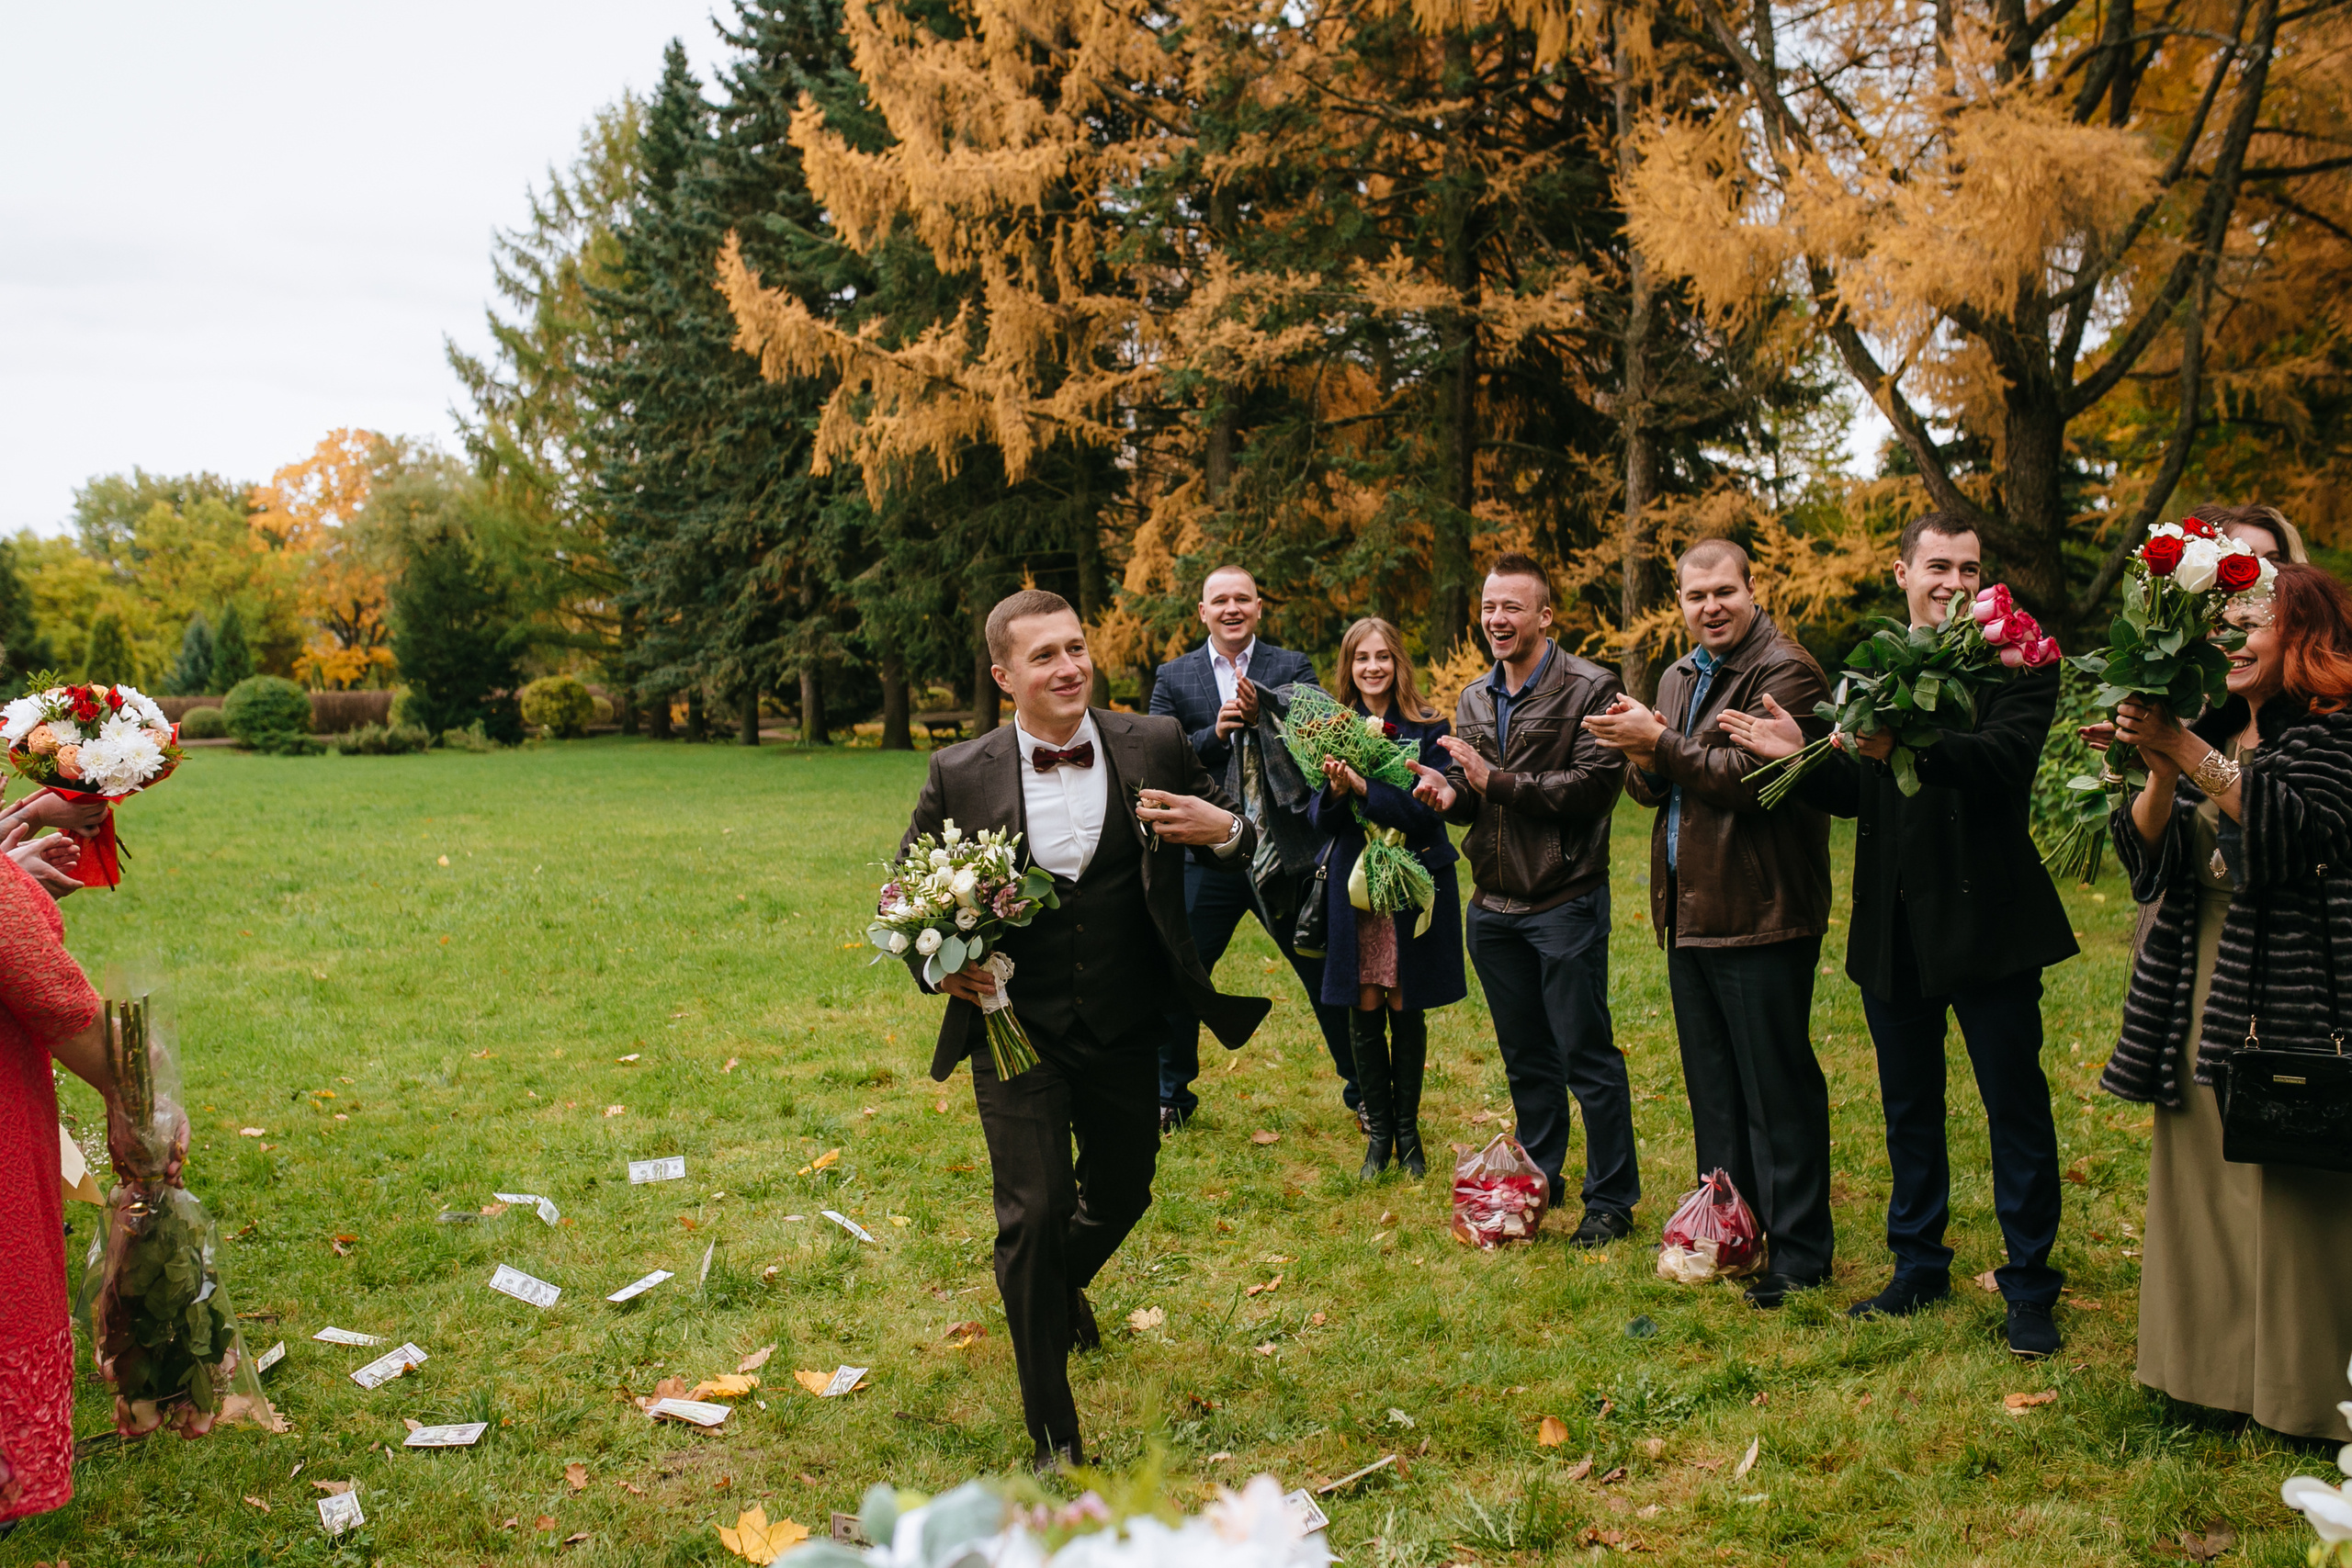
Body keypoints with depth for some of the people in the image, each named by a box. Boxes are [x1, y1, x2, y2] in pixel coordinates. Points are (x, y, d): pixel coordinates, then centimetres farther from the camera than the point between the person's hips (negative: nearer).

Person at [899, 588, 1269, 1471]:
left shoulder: (1154, 746, -5)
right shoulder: (961, 776, -8)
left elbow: (1233, 852, 6)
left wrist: (1227, 829, -18)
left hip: (1126, 1034, 3)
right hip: (1018, 1033, -2)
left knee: (1121, 1195, 19)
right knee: (1035, 1214, -7)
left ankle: (1064, 1283, 57)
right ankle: (1054, 1435, 10)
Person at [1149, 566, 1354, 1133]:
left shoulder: (1292, 669, 2)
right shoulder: (1174, 677, 5)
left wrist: (1260, 719, -25)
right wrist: (1215, 732, -17)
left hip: (1286, 852, -1)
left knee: (1328, 977, 8)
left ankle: (1361, 1088, 24)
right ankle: (1171, 1095, 25)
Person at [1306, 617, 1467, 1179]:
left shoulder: (1427, 729, -3)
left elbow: (1428, 811, -13)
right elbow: (1319, 819, 2)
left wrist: (1363, 787, -24)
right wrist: (1335, 791, -20)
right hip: (1353, 888, 2)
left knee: (1406, 1012, 5)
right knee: (1364, 1013, 3)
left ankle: (1407, 1132, 20)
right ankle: (1378, 1133, 18)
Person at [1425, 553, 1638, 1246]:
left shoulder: (1590, 690, -10)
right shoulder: (1474, 701, 12)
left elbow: (1595, 786, -20)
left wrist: (1496, 782, -21)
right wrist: (1450, 796, -6)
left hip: (1565, 902, -6)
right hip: (1494, 904, 7)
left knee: (1586, 1056, -1)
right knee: (1526, 1057, 17)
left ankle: (1612, 1200, 12)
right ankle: (1539, 1182, 31)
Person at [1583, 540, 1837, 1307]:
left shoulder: (1785, 671, -12)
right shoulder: (1678, 678, 16)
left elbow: (1751, 778, -22)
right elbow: (1648, 787, 15)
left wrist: (1662, 743, -17)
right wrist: (1644, 762, -7)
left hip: (1759, 917, -9)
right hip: (1688, 913, 9)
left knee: (1778, 1091, -2)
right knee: (1712, 1089, 18)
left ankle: (1799, 1253, 7)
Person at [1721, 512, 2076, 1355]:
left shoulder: (2016, 661, -6)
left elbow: (2006, 759, -24)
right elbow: (1856, 794, 9)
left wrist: (1909, 743, -38)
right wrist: (1804, 755, -10)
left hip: (1987, 921, -5)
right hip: (1894, 929, 5)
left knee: (2017, 1110, 3)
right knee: (1909, 1107, 17)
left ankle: (2029, 1292, 15)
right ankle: (1919, 1267, 32)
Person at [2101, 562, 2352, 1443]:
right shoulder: (2211, 732, 12)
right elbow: (2150, 859, 4)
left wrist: (2190, 753, -23)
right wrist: (2160, 772, -14)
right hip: (2199, 988, 7)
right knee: (2200, 1181, 11)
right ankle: (2214, 1372, 24)